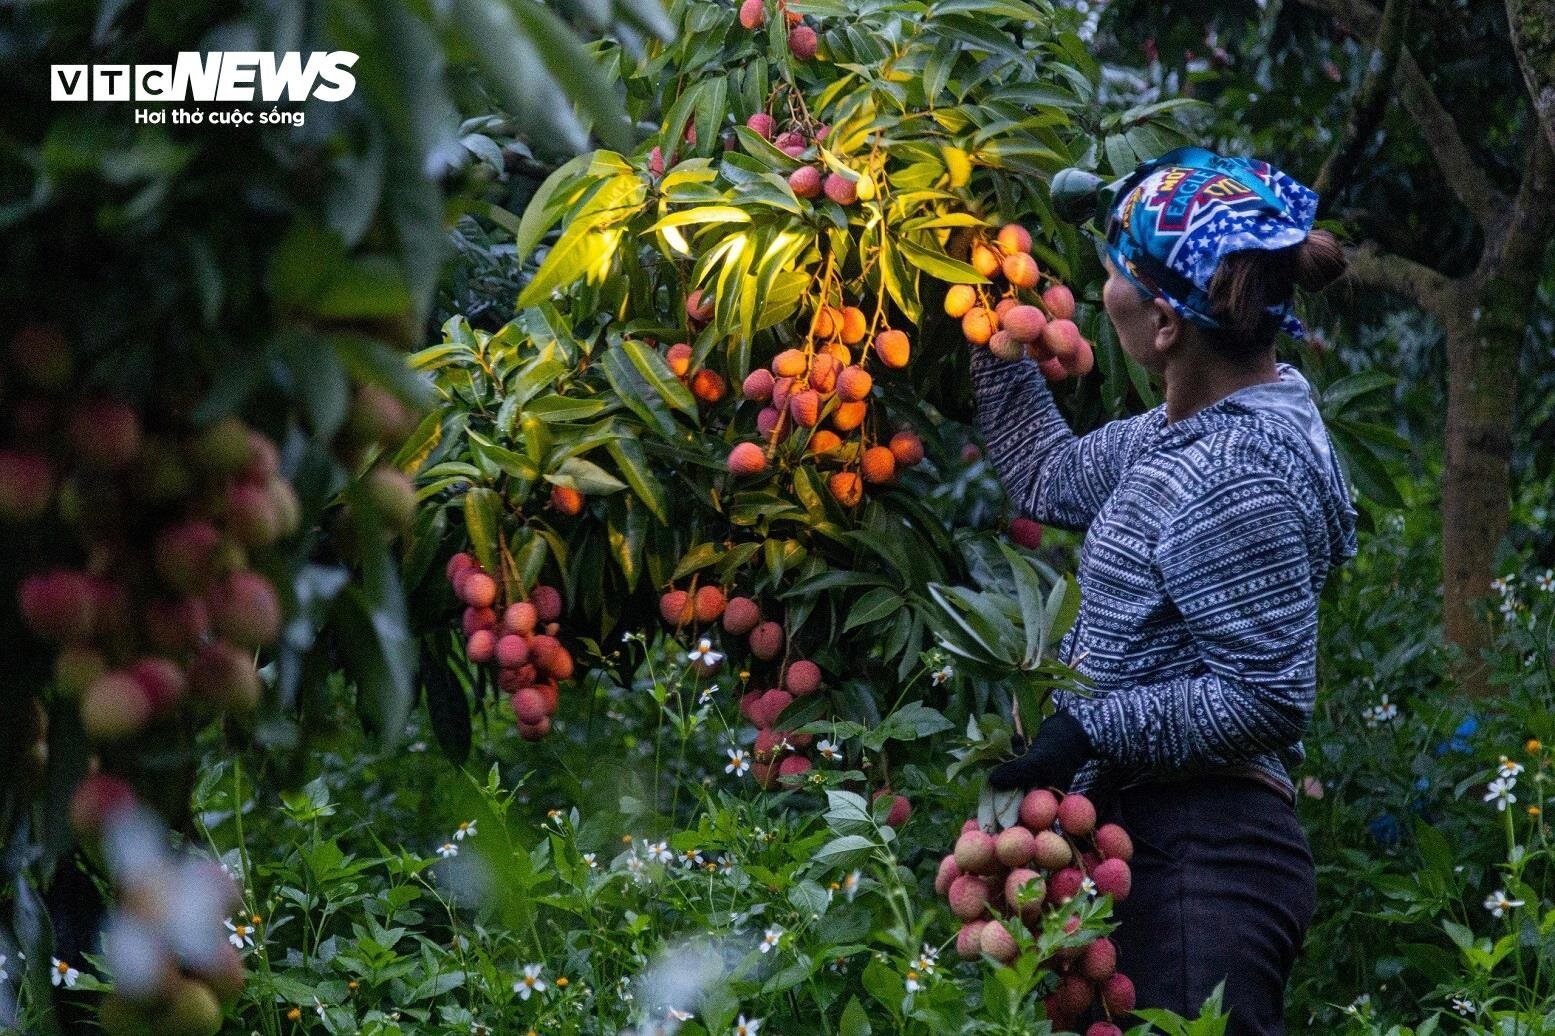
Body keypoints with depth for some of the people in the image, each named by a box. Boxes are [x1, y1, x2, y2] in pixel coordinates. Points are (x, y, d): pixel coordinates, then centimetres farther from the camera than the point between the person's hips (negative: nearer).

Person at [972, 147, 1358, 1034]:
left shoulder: (1235, 480, -21)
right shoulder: (1197, 426, 9)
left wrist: (1091, 729, -19)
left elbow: (1269, 697, -21)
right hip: (1161, 839, 11)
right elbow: (1052, 478, 25)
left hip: (1201, 863, -11)